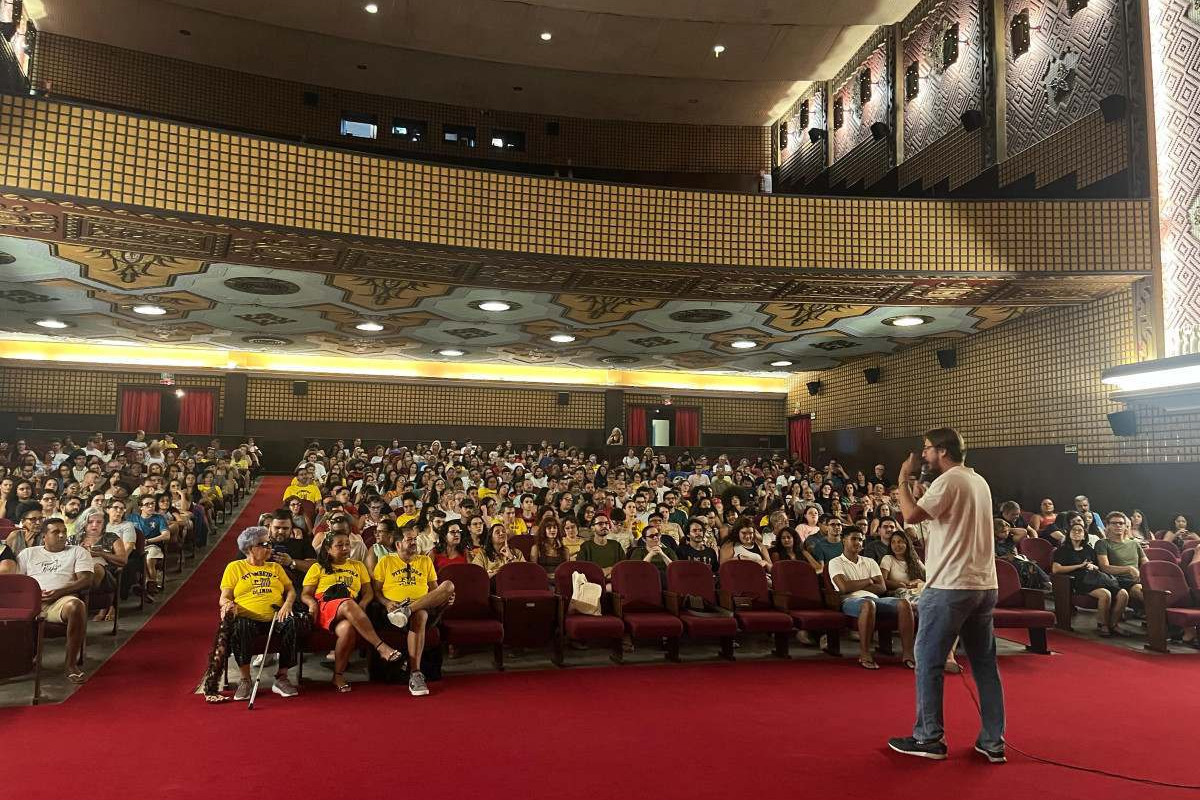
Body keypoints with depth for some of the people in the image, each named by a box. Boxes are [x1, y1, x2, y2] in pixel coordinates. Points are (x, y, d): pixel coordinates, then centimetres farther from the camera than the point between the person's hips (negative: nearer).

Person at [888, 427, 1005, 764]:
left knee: (928, 662, 2)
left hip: (950, 587, -9)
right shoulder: (979, 481, 15)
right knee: (985, 663, 12)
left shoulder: (948, 480, -12)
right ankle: (993, 742, 17)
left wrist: (904, 480, -7)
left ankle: (928, 738, 9)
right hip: (984, 585, 9)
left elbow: (911, 515, -20)